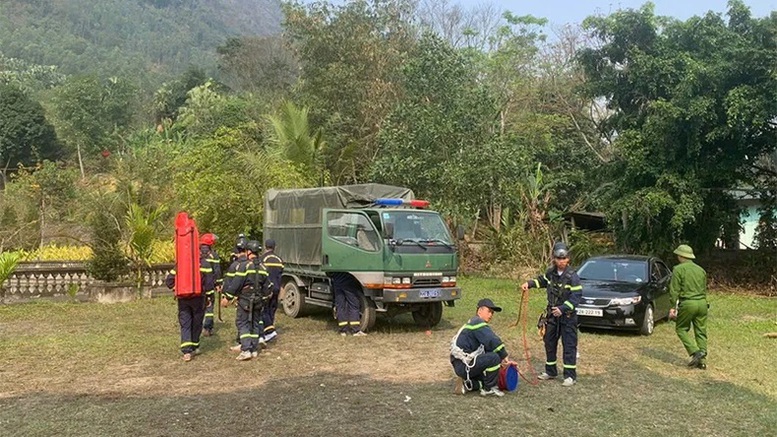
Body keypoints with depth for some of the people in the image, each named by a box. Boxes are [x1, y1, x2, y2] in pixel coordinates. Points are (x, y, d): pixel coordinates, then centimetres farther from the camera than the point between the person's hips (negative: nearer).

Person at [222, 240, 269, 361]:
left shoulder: (244, 265, -14)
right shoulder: (262, 268, 9)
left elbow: (236, 283, -16)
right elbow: (265, 286, 14)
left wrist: (227, 297, -11)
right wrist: (263, 299, 24)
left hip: (245, 300, -6)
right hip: (257, 301, 6)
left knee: (242, 324, -2)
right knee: (255, 324, 13)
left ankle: (246, 350, -11)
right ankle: (254, 350, 16)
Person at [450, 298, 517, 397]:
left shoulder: (472, 323, 22)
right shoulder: (478, 322, -12)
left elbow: (487, 348, 22)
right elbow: (492, 341, -24)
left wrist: (501, 361, 14)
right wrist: (504, 356, -14)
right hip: (464, 365, -11)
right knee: (494, 357, -23)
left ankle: (466, 385, 11)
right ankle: (489, 389, -10)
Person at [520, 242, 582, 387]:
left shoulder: (572, 276, -15)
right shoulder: (551, 272, 3)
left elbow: (576, 296, -20)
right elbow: (542, 281, 24)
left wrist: (562, 308, -28)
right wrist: (529, 283, 8)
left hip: (567, 316, -6)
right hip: (552, 314, 7)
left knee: (569, 345, -3)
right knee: (549, 343, 14)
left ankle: (570, 376, 3)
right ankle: (550, 372, 27)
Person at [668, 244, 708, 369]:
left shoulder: (678, 269, -5)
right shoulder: (701, 270, 15)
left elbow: (674, 290, -8)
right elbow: (704, 289, 19)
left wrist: (674, 306, -3)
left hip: (687, 303, -6)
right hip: (702, 303, 6)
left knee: (681, 329, 8)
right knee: (701, 331, 9)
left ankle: (696, 352, -7)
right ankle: (702, 360, 9)